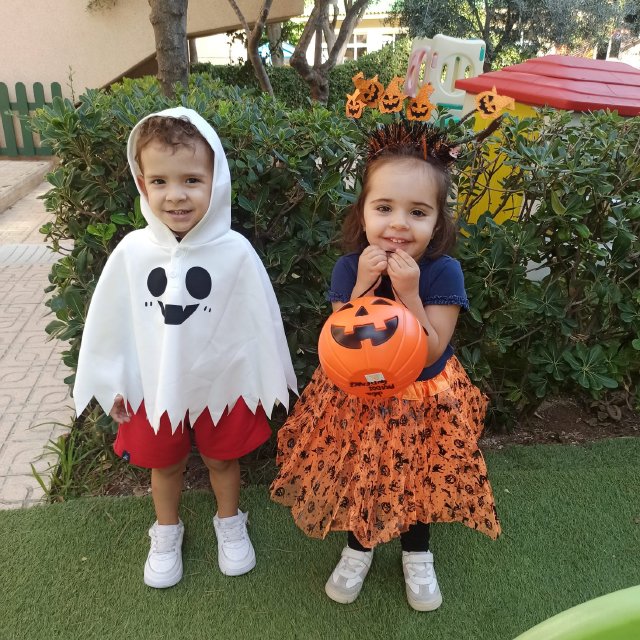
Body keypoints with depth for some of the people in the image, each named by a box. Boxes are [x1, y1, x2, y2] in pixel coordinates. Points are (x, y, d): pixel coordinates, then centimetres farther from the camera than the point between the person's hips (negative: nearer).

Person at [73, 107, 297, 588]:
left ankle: (230, 523, 50)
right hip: (155, 386, 2)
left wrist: (271, 381, -1)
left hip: (222, 382, -1)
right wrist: (114, 383, 4)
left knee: (223, 458, 21)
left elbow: (262, 320, -10)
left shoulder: (235, 251, -22)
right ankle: (167, 531, 50)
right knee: (164, 463, 22)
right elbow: (110, 323, -4)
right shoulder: (132, 251, -17)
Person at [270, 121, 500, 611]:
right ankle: (358, 547, 48)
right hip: (357, 402, 1)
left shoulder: (443, 272, -21)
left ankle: (417, 555, 48)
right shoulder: (349, 268, -16)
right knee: (357, 475, 19)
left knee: (418, 478, 19)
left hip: (421, 403, -1)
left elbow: (429, 354, -24)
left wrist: (409, 292, -34)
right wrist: (362, 286, -30)